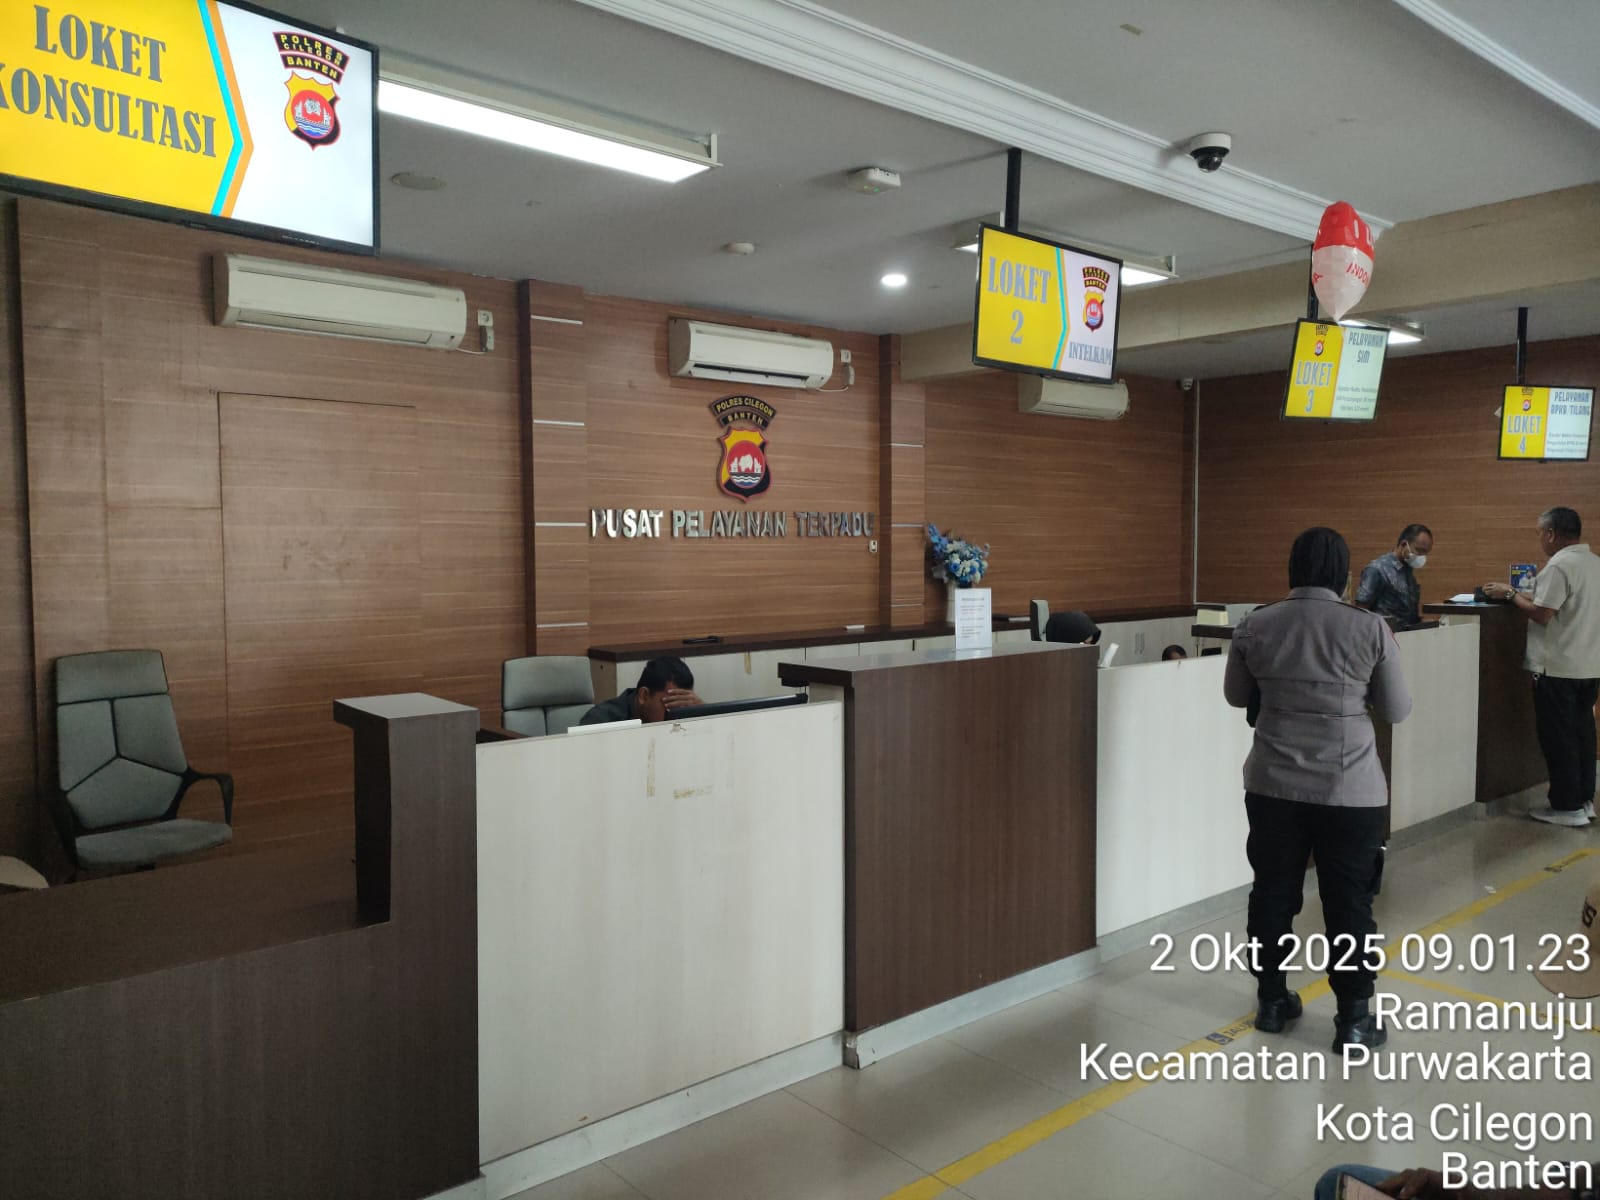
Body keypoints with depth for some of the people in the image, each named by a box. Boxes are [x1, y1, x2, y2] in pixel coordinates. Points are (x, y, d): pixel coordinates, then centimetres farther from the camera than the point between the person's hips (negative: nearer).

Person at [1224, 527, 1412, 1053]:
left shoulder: (1254, 626, -3)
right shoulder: (1370, 628, -9)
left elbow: (1236, 696, 11)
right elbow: (1397, 711, 0)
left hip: (1273, 784, 2)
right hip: (1350, 790, -2)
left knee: (1273, 892, 14)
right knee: (1349, 902, 9)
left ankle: (1271, 1000, 26)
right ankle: (1353, 1019, 18)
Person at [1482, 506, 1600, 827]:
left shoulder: (1558, 566, -17)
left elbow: (1542, 614, -20)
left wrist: (1510, 594, -7)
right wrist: (1520, 594, 13)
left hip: (1558, 668, -8)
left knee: (1558, 739, 0)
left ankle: (1567, 807, 5)